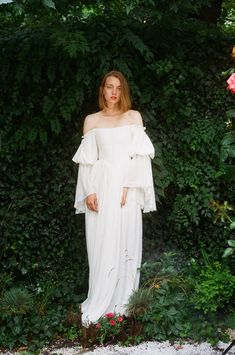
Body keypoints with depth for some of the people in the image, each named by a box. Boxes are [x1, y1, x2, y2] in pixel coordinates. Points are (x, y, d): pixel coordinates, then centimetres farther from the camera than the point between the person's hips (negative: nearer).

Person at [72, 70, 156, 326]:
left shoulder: (133, 117, 10)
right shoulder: (92, 120, 11)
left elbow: (139, 155, 1)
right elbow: (87, 160, 5)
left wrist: (128, 187, -10)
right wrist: (89, 191, -8)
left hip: (127, 186, 0)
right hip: (101, 187, 0)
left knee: (125, 244, 0)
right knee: (101, 245, -3)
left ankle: (122, 302, 5)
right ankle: (97, 306, 1)